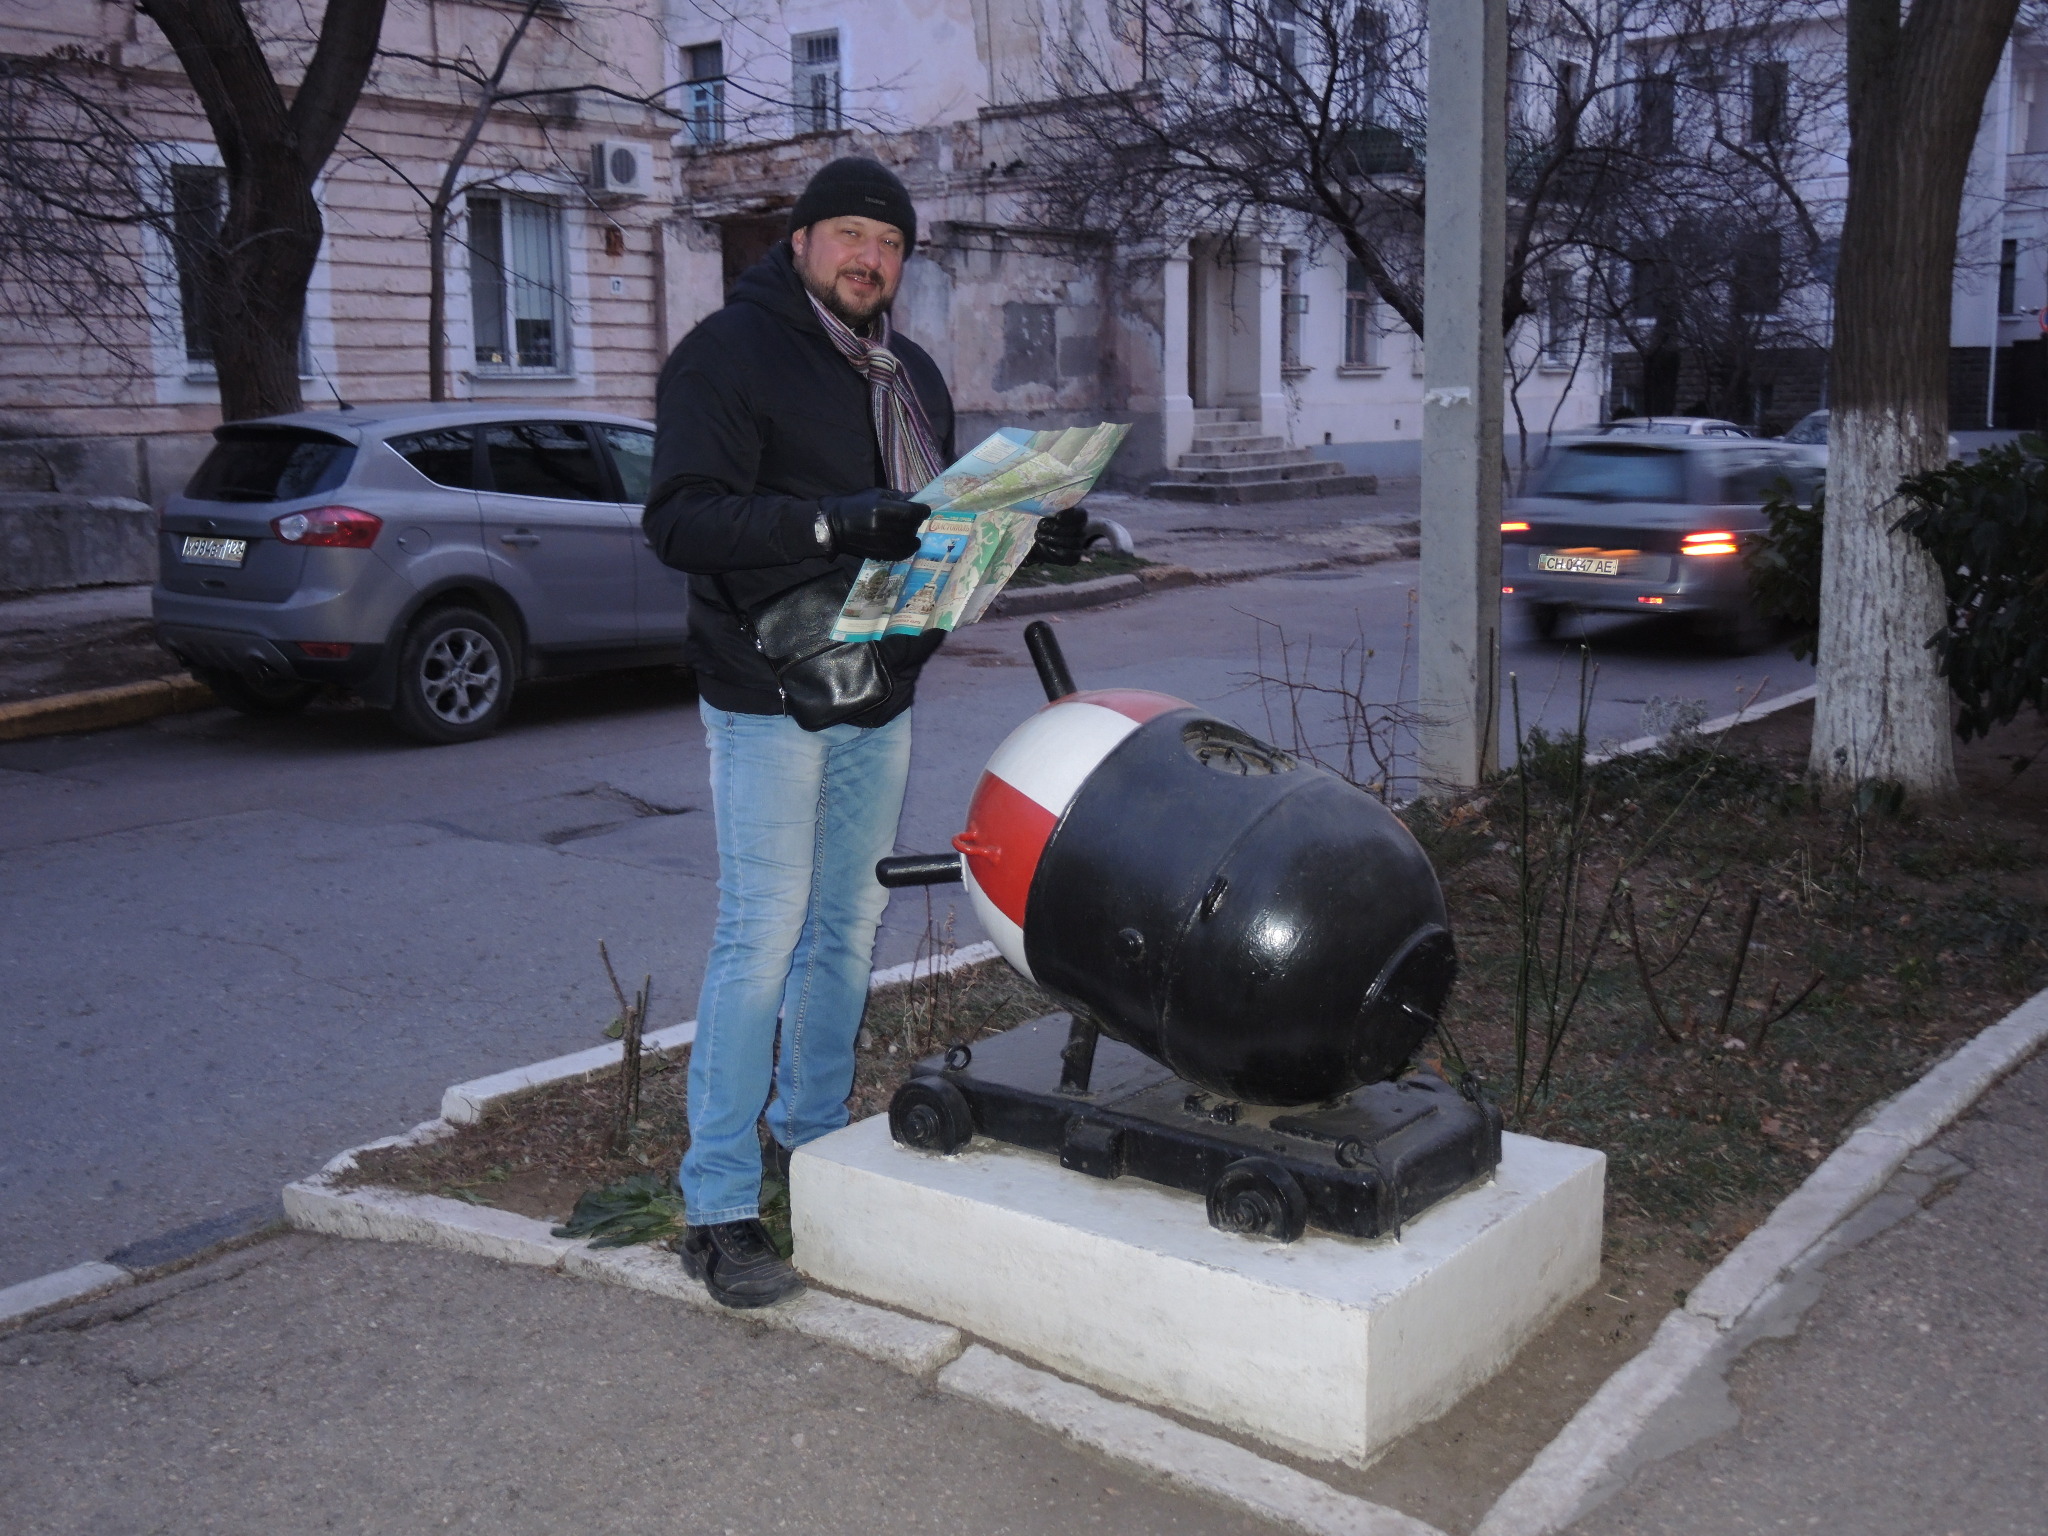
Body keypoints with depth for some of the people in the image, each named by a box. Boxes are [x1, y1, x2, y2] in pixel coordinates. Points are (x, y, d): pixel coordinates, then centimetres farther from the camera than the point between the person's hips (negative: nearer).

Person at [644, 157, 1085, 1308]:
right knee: (762, 937, -8)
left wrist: (1024, 534, 4)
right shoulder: (730, 352, -8)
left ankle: (815, 1139, 29)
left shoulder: (913, 373, 17)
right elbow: (682, 519, -19)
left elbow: (938, 516, 24)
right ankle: (719, 1211, 0)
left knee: (849, 927, 14)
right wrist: (833, 522, -31)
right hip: (770, 696, -7)